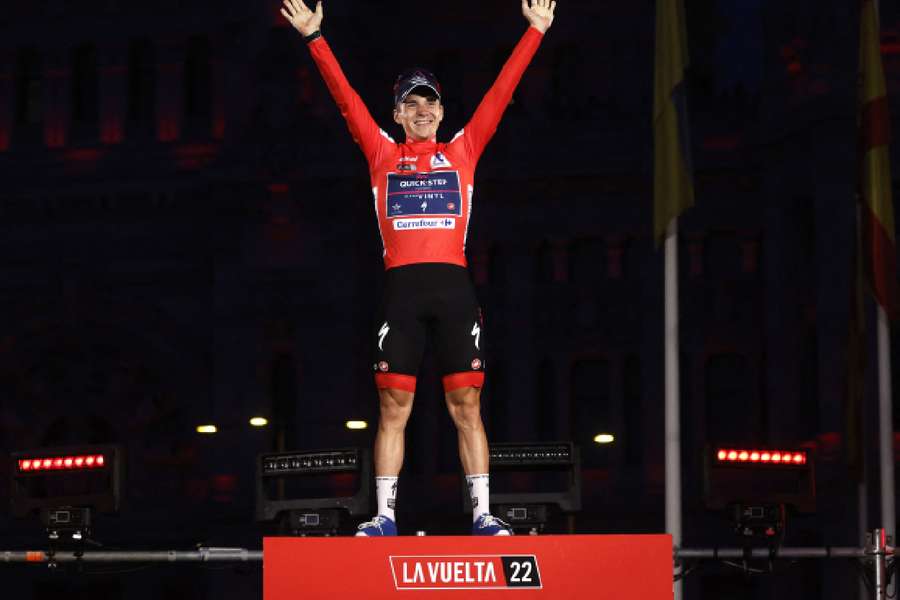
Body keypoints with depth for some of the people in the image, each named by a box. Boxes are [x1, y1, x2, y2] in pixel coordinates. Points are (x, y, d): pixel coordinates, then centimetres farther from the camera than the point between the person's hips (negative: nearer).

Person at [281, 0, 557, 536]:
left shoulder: (463, 150, 16)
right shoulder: (382, 153, 15)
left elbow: (502, 91, 14)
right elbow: (345, 94, 12)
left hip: (454, 289, 0)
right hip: (402, 290, 0)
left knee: (466, 405, -1)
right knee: (393, 407, 0)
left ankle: (482, 513, 0)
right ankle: (385, 516, 3)